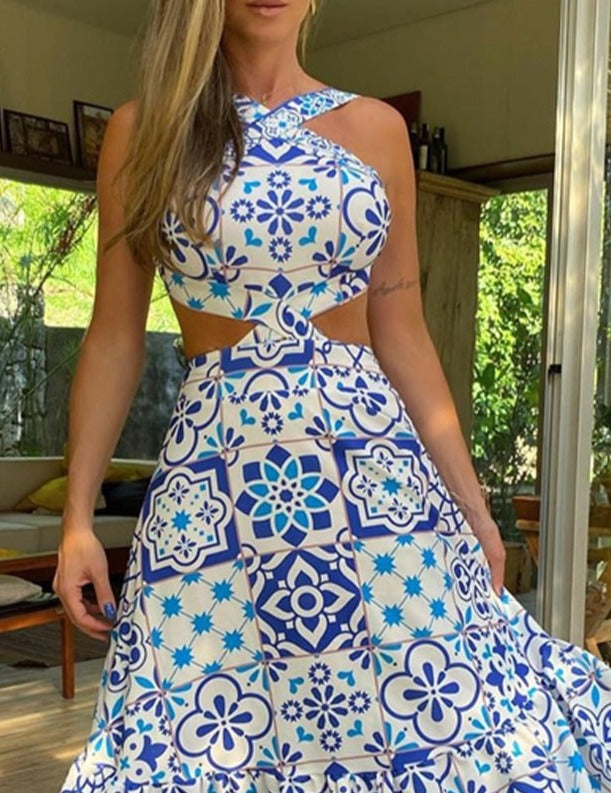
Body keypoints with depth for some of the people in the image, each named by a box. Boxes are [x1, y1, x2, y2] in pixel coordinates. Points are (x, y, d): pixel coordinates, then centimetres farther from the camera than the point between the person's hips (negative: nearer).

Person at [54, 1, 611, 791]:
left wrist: (471, 503, 8)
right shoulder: (144, 129, 4)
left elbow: (403, 335, 9)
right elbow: (113, 339, 4)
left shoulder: (375, 128, 8)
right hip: (215, 481, -1)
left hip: (375, 473, 2)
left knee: (422, 711, 5)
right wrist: (78, 515, 0)